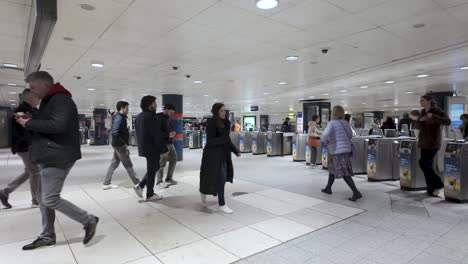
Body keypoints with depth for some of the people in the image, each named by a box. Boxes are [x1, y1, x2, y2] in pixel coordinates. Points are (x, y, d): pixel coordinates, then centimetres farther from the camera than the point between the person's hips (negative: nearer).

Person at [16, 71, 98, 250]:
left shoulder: (61, 99, -14)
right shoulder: (50, 100, 19)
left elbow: (58, 125, -27)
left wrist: (29, 123, -16)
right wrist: (29, 120, 7)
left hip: (58, 157, -11)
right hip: (51, 157, 11)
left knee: (50, 199, -9)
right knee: (42, 198, 15)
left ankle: (89, 221, 3)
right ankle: (47, 236, 27)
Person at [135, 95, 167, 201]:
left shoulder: (139, 116, 10)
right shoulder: (151, 117, -19)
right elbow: (157, 135, -21)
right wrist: (164, 149, -16)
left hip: (143, 148, 9)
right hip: (152, 148, -9)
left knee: (154, 167, 23)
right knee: (152, 170, 3)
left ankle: (140, 186, 21)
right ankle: (150, 195, 15)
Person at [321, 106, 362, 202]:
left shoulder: (332, 123, -11)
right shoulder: (345, 123, 9)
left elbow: (326, 134, -25)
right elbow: (350, 135, 19)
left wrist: (326, 141, -5)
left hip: (338, 151, -8)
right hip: (346, 150, 8)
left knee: (344, 173, -5)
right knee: (332, 168, 20)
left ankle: (356, 192, -10)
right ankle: (328, 188, 30)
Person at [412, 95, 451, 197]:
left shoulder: (436, 110, -8)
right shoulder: (422, 112, 14)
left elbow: (448, 121, -19)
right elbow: (420, 127, 17)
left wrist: (433, 116, -27)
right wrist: (419, 120, -3)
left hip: (433, 142, -7)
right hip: (424, 142, 8)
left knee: (424, 163, -11)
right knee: (427, 165, 7)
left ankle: (438, 184, 4)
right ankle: (431, 188, 15)